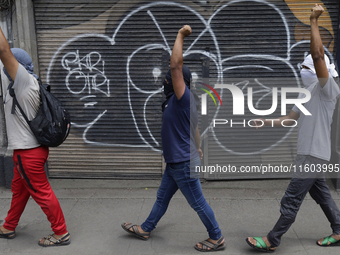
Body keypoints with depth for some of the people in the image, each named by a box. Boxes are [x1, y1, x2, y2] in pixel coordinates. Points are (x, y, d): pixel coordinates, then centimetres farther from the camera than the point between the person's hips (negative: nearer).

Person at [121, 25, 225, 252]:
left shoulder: (183, 98, -21)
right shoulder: (180, 101, 7)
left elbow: (176, 65, -30)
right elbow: (195, 127, 17)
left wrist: (181, 35, -23)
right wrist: (197, 148, 30)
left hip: (184, 163, -10)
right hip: (175, 161, 10)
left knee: (198, 203, 5)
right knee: (162, 197, 21)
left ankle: (217, 239, 21)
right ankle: (146, 229, 38)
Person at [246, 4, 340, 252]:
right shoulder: (308, 93, 15)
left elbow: (318, 54, -26)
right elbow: (291, 118, 20)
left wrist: (314, 20, -23)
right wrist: (266, 122, 12)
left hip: (315, 153, -10)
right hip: (307, 152, 10)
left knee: (292, 199, -5)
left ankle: (272, 241, 3)